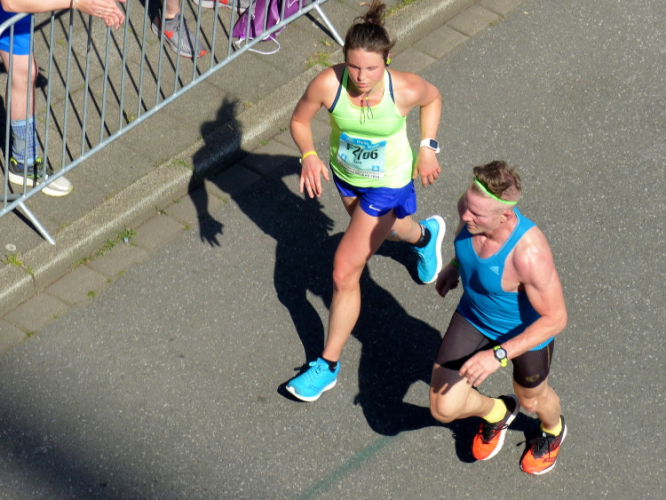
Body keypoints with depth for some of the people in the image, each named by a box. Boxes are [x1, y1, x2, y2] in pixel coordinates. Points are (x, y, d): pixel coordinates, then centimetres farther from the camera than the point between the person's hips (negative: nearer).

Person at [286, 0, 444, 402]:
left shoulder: (405, 90, -32)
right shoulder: (328, 84, -31)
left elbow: (432, 98, -7)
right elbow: (300, 120, -13)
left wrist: (429, 147, -10)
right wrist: (309, 156, -31)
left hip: (388, 185, -4)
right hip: (345, 175, 4)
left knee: (344, 274, -5)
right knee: (380, 226, 35)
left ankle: (329, 365, 13)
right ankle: (425, 234, 72)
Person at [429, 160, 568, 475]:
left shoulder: (529, 254, -44)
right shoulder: (471, 207, -28)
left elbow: (555, 318, -31)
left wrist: (499, 356, -35)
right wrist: (456, 264, 11)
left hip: (528, 329, -4)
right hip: (475, 316, 5)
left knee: (531, 399, 26)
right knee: (443, 408, 4)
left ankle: (553, 430, 65)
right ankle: (496, 413, 40)